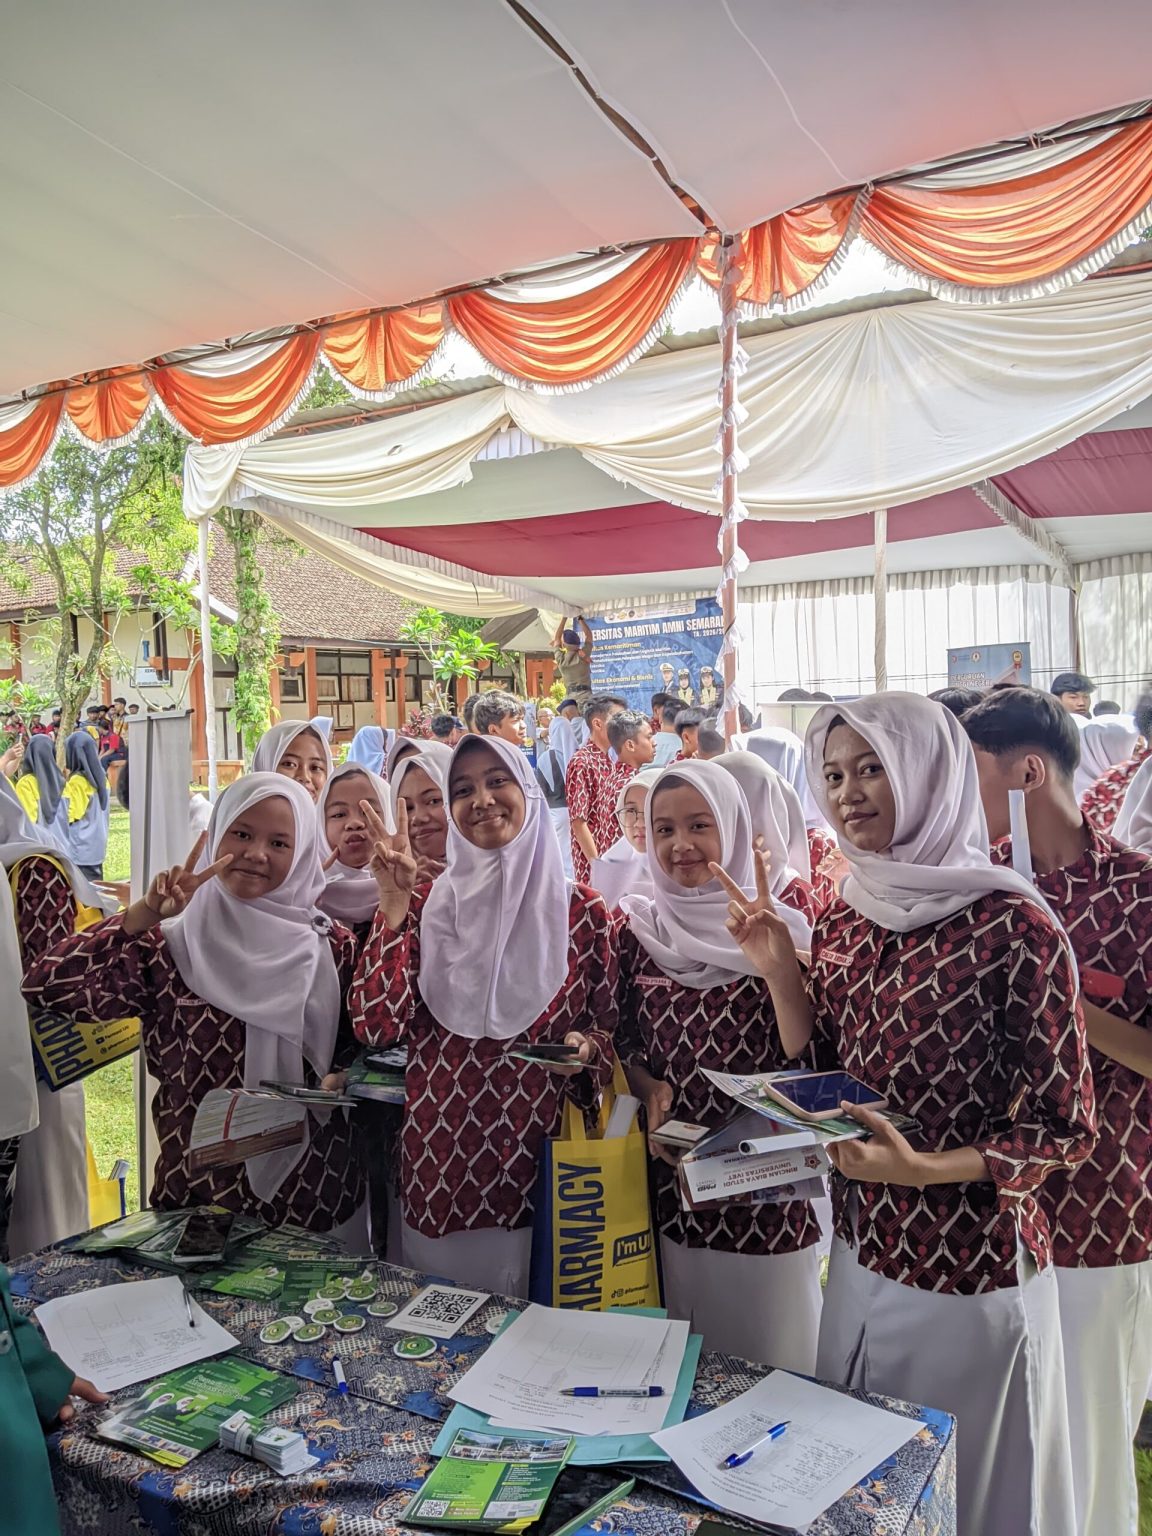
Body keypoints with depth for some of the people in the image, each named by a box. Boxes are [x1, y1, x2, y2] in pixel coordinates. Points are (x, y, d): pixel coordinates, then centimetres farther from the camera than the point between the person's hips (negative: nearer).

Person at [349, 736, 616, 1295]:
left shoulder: (581, 912, -3)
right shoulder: (426, 905, 0)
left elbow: (610, 1026, 8)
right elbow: (377, 1026, -12)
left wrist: (587, 1048, -14)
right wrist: (394, 902, -16)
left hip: (543, 1164, -1)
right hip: (438, 1164, 1)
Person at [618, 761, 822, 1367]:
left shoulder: (779, 923, -4)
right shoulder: (637, 925, 3)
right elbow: (622, 1042, 9)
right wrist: (651, 1090, -9)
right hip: (672, 1167, 2)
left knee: (773, 1351, 12)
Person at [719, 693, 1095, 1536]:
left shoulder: (1013, 926, -19)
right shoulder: (842, 923, 0)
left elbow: (1068, 1128, -12)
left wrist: (921, 1168, -25)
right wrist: (780, 973, -8)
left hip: (973, 1275, -6)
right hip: (861, 1257, 6)